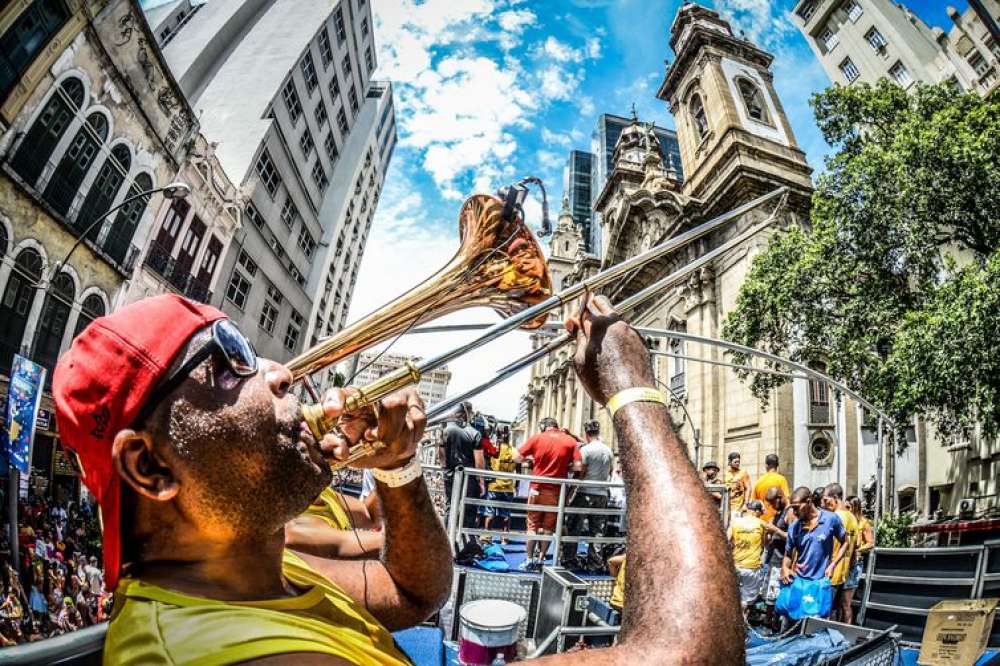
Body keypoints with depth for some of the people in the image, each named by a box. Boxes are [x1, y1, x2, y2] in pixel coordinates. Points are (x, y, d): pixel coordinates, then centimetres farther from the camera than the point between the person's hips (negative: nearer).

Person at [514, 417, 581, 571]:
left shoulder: (537, 438, -3)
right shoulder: (570, 441, -1)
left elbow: (517, 457, -2)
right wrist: (563, 466, 10)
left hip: (537, 488, -1)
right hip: (556, 490, 1)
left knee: (533, 525, 10)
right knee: (549, 526, 12)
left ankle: (529, 560, 11)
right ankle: (540, 559, 14)